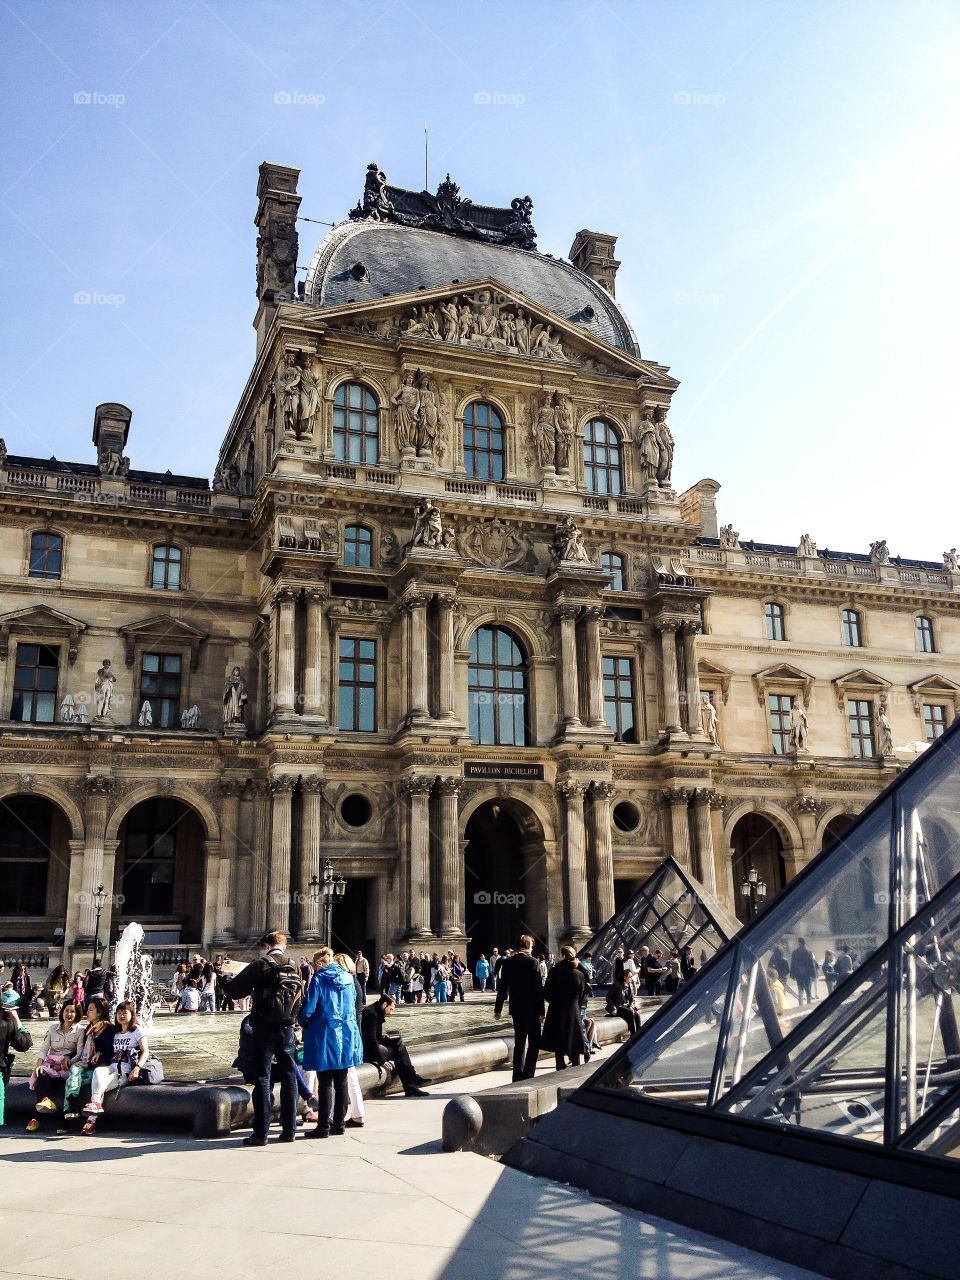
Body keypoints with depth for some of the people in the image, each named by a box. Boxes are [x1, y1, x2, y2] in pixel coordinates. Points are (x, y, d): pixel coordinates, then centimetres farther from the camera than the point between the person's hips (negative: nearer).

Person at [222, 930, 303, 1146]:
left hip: (264, 1029, -4)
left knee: (263, 1079, 1)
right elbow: (301, 1000, 9)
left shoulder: (261, 965, -9)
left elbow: (233, 989, -8)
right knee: (289, 1077, 11)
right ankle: (289, 1130, 15)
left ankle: (260, 1133, 1)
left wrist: (226, 981, 13)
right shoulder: (294, 968, 3)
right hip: (286, 1029, 4)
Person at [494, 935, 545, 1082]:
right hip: (531, 1009, -5)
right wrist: (541, 1011, -10)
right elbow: (538, 988, -13)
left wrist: (498, 1009, 12)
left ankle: (518, 1075, 14)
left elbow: (502, 987, 6)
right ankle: (528, 1075, -4)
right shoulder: (532, 962, -11)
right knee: (534, 1043, 4)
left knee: (519, 1043, 13)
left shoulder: (508, 962, 3)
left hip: (516, 1009, 5)